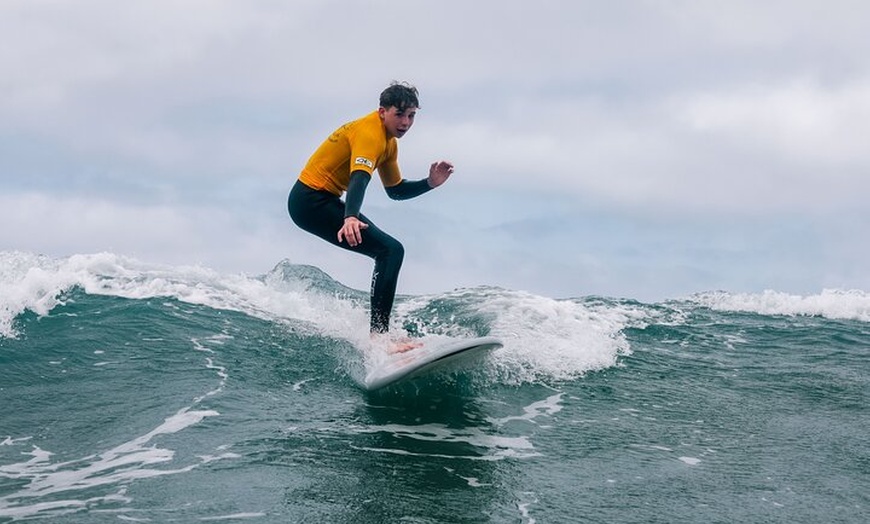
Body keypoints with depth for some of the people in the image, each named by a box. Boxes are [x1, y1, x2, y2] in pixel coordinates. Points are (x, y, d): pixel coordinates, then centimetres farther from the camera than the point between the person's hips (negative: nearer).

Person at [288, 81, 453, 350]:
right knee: (391, 250, -21)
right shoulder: (369, 133, -19)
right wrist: (350, 218, -53)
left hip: (324, 200, 11)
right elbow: (360, 178, -37)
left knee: (388, 252, 21)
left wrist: (430, 183, 2)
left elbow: (395, 190, 18)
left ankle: (379, 330, 20)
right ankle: (379, 334, -29)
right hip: (311, 200, -11)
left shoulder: (389, 141, 12)